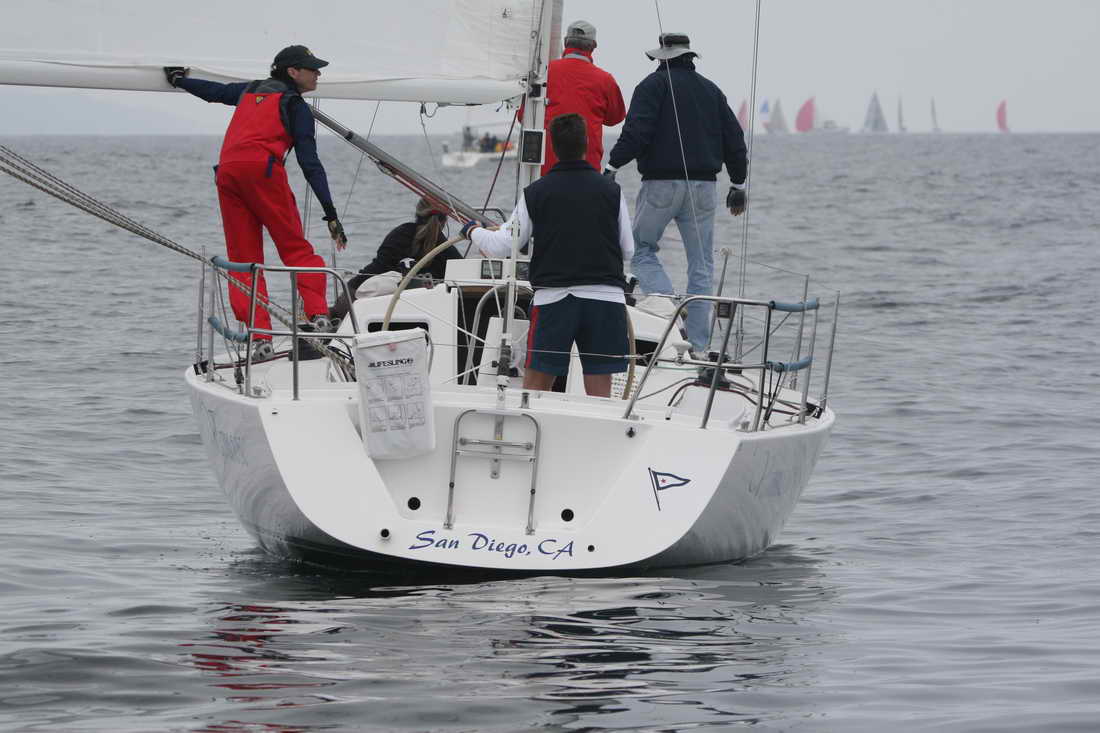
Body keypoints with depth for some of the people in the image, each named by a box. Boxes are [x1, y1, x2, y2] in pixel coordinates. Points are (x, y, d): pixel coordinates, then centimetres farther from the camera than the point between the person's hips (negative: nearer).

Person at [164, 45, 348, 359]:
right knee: (297, 250, -3)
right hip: (262, 168, -5)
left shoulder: (251, 90, 26)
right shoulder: (295, 106, 8)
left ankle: (260, 339, -6)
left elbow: (213, 91, 43)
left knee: (244, 261, 4)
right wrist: (331, 213, -1)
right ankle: (318, 315, -21)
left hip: (226, 172, 5)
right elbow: (310, 163, 1)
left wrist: (179, 79, 65)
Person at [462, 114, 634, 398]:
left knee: (534, 387, 5)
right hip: (606, 297, 1)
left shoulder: (535, 193, 0)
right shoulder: (611, 191, 3)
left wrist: (473, 231, 23)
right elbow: (628, 251, 9)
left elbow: (502, 247, 3)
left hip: (553, 297, -1)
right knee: (599, 390, 2)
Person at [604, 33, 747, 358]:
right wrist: (738, 184, 23)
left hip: (661, 184, -4)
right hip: (704, 185, 4)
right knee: (701, 265, 7)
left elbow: (637, 131, -14)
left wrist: (613, 166, -11)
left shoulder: (654, 84, -1)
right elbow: (734, 139, 16)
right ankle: (699, 345, 5)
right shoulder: (711, 90, 14)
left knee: (641, 249, 9)